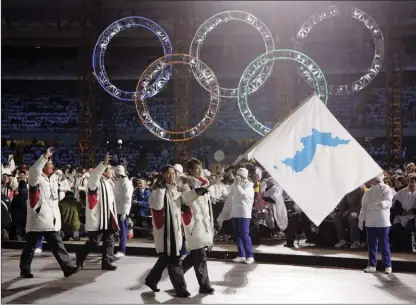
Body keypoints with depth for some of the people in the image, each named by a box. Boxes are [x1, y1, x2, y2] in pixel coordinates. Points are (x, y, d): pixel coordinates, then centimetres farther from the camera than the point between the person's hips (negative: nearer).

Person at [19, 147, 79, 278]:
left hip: (51, 220, 7)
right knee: (30, 246, 6)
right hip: (37, 220, -7)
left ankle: (67, 266, 2)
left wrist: (57, 217, 18)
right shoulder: (36, 179, -7)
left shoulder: (53, 181, 18)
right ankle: (25, 269, 18)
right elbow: (34, 171, -33)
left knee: (58, 245, 4)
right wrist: (45, 157, -34)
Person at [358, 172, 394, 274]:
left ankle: (388, 265, 7)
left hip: (382, 222, -5)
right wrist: (361, 220, 12)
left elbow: (389, 202, -16)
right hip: (370, 222, 5)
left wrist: (383, 203, -38)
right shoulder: (368, 192, 12)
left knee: (384, 244, -2)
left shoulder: (386, 189, -3)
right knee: (372, 244, 8)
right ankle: (372, 265, 15)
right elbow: (364, 206, 15)